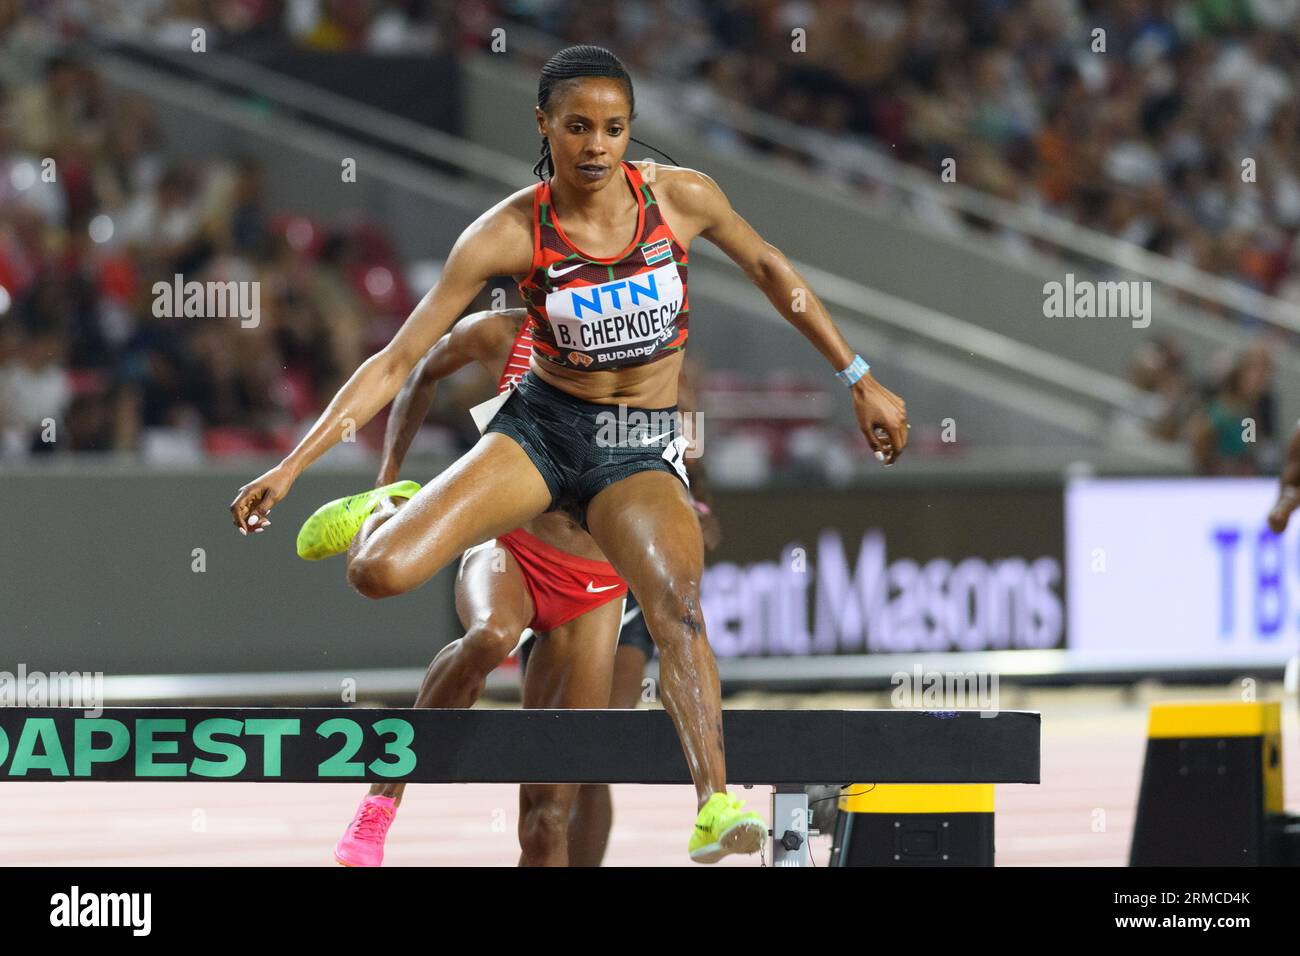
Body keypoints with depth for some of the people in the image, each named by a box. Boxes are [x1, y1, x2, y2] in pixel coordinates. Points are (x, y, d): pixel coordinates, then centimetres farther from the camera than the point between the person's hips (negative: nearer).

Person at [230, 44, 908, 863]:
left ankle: (716, 807, -38)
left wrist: (860, 380, 12)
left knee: (676, 603, -30)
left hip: (641, 449, 0)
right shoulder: (508, 233, -15)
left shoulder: (680, 197, -11)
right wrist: (293, 466, -19)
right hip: (542, 427, 0)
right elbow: (398, 362, -13)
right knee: (381, 574, -18)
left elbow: (771, 271, 9)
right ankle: (382, 515, 21)